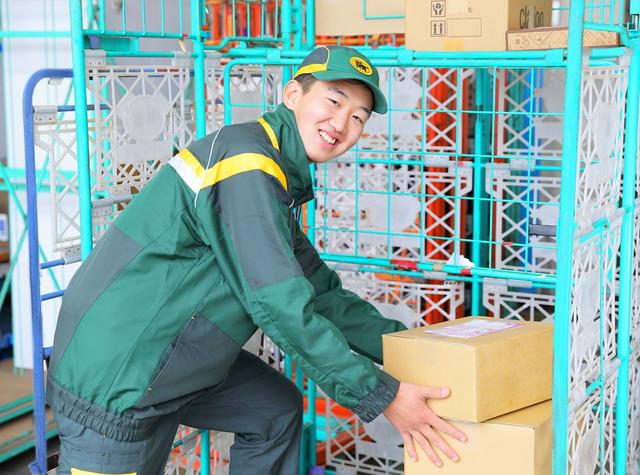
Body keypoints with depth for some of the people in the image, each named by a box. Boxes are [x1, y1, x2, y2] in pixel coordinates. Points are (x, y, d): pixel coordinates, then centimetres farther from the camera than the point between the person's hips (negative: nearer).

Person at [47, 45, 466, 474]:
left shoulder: (280, 181, 11)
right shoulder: (245, 164, -21)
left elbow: (320, 292, 14)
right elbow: (281, 307, -25)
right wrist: (382, 397, -20)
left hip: (177, 358, 10)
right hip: (111, 379, -10)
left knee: (277, 410, 20)